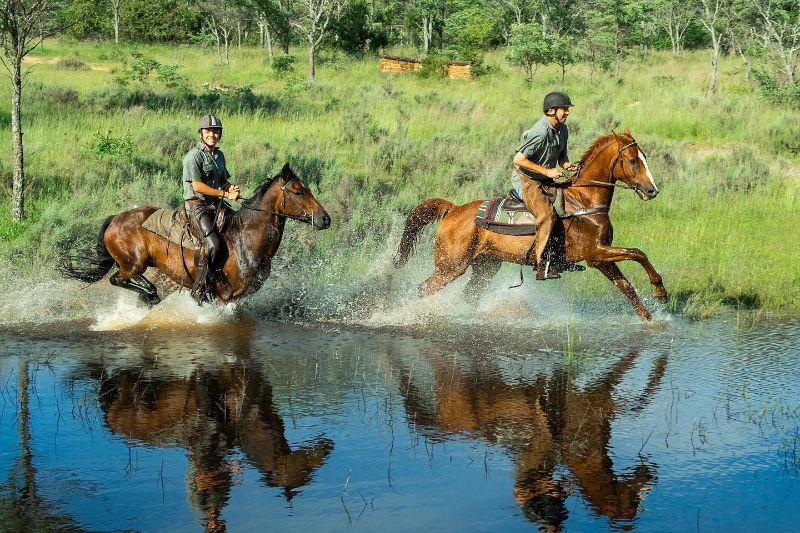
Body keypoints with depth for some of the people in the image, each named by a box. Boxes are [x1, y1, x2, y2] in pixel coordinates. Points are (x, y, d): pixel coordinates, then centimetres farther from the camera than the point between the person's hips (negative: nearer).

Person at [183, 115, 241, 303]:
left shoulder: (219, 155, 15)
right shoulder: (194, 156, -10)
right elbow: (197, 186, -17)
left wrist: (232, 188, 0)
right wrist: (225, 194, -18)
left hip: (216, 206, 9)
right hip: (197, 205, -9)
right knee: (214, 245, -27)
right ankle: (200, 289, -18)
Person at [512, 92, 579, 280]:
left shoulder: (562, 129, 4)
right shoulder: (540, 133, -25)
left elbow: (562, 154, 21)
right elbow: (518, 159, -26)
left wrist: (566, 164, -4)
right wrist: (547, 171, -24)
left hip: (546, 181, 9)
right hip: (527, 180, -9)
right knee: (547, 215, -23)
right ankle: (544, 266, -22)